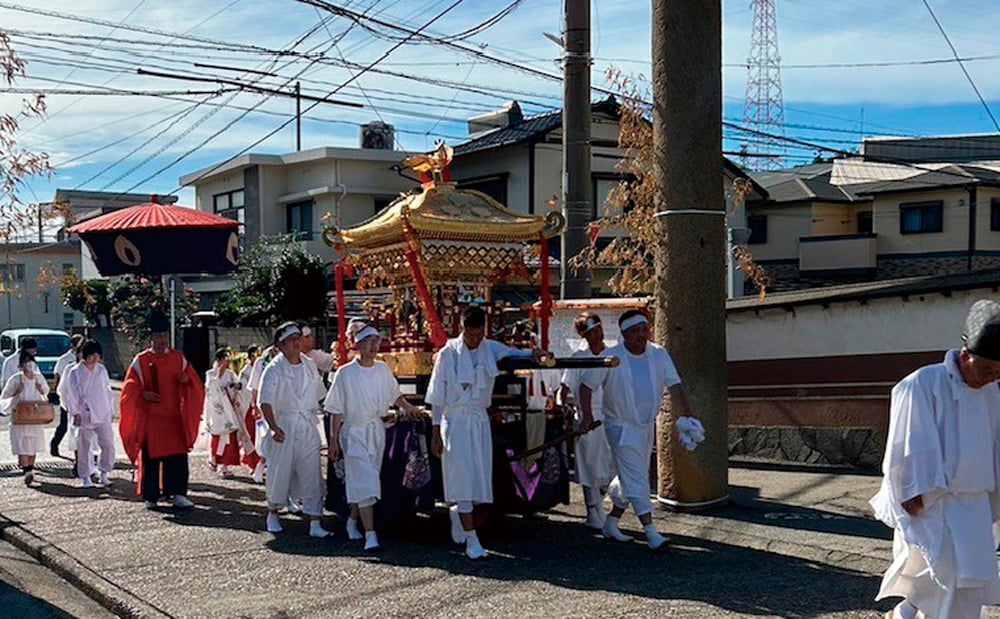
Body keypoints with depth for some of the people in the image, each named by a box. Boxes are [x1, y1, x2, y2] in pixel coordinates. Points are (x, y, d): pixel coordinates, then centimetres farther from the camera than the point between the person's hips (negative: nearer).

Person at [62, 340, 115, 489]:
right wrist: (75, 413, -8)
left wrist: (110, 410, 11)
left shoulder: (102, 370, 8)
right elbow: (71, 394, -3)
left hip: (103, 415, 3)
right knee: (85, 447, 4)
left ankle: (103, 474, 8)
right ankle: (86, 477, 14)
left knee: (108, 444, -5)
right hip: (84, 415, -3)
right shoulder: (75, 372, -3)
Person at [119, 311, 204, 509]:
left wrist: (187, 380, -13)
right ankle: (150, 496, 10)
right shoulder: (141, 360, 2)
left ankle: (177, 494, -1)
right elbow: (129, 388, 1)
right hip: (150, 418, -1)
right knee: (150, 457, 1)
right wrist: (143, 394, -17)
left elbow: (195, 384, 9)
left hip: (173, 418, 2)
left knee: (177, 455, -4)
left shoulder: (178, 358, 8)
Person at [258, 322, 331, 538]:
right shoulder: (274, 369, -6)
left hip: (308, 426, 3)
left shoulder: (310, 365, 8)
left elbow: (320, 395, 19)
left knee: (312, 475, -1)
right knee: (279, 471, 7)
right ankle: (272, 514, 30)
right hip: (284, 426, -3)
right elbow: (265, 400, -16)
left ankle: (315, 523, 0)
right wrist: (273, 427, -26)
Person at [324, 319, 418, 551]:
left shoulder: (383, 370, 4)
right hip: (354, 433, -5)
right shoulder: (345, 373, -8)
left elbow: (395, 395, 21)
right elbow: (336, 410, -5)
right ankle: (370, 535, -12)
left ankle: (352, 521, 32)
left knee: (366, 482, 11)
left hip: (377, 431, 5)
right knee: (365, 483, -11)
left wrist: (411, 409, 9)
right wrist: (333, 441, -6)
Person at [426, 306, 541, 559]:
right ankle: (472, 541, -3)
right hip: (455, 421, -4)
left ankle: (456, 511, 37)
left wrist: (534, 353, -31)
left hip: (480, 420, 4)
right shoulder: (448, 354, -5)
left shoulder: (490, 349, 5)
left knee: (480, 477, 7)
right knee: (463, 478, -7)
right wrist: (436, 433, -4)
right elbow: (437, 397, -3)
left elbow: (515, 354, -8)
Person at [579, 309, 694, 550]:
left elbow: (674, 386, -2)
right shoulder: (610, 358, -12)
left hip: (647, 427, 6)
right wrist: (587, 416, -6)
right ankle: (651, 532, -17)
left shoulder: (660, 355, 1)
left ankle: (611, 523, 28)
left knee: (632, 478, 14)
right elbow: (586, 385, -3)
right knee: (635, 478, -13)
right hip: (621, 426, -6)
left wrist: (687, 415, -15)